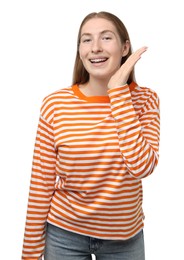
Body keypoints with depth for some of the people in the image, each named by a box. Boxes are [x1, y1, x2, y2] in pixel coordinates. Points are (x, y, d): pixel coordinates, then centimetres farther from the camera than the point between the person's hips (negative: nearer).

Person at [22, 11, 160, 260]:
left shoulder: (145, 99, -9)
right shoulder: (55, 105, -13)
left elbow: (141, 166, -25)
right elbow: (41, 186, -7)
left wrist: (118, 90, -23)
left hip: (126, 236, 2)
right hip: (65, 234, -1)